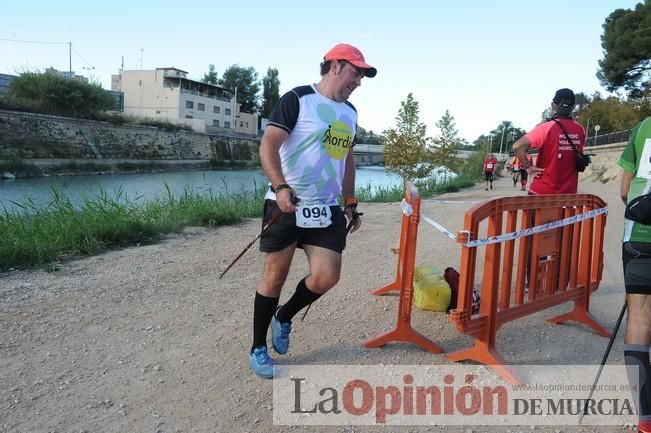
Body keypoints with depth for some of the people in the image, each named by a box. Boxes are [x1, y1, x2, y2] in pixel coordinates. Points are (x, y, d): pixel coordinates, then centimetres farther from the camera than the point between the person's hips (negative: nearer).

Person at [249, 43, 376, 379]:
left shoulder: (350, 112, 16)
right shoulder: (298, 99, -6)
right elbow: (268, 146, -14)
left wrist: (350, 203, 19)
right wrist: (280, 187, -28)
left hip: (327, 209, 6)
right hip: (286, 206, -6)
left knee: (326, 277, -4)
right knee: (275, 276, 2)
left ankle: (284, 317, 25)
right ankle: (258, 348, 21)